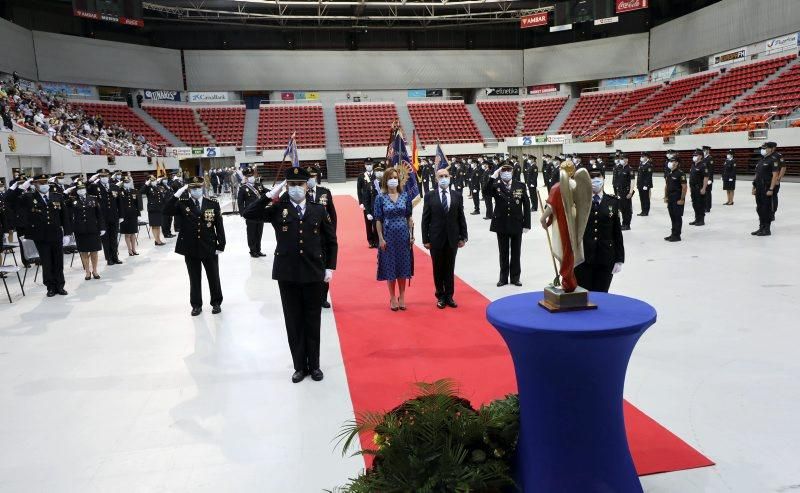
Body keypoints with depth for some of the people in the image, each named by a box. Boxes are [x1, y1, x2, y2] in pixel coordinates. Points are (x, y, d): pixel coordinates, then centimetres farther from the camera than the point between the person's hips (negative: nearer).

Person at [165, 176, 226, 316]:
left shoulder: (213, 203, -2)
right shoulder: (182, 203, -1)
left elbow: (219, 225, -2)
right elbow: (167, 210, -17)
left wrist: (221, 246, -5)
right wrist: (177, 194, -23)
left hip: (210, 248, 0)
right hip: (190, 249, 0)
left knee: (214, 277, 11)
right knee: (194, 279, 11)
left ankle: (216, 303, 27)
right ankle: (196, 305, 24)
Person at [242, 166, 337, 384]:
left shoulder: (318, 210, 4)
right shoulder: (278, 209, 1)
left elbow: (331, 242, 9)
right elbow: (248, 213, -13)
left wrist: (330, 268, 3)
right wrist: (272, 195, -12)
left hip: (314, 274, 0)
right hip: (287, 274, 0)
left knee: (313, 322, 10)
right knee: (293, 322, 8)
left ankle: (314, 365, 24)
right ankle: (300, 366, 22)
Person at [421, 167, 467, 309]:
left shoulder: (457, 196, 4)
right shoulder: (429, 196, -1)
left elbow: (461, 218, 5)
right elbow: (425, 219, -2)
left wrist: (463, 237, 1)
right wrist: (425, 240, -5)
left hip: (452, 239, 1)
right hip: (436, 239, -1)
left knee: (450, 269, 8)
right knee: (438, 269, 8)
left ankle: (449, 296, 18)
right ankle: (440, 297, 19)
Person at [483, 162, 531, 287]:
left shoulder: (520, 186, 1)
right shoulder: (496, 186, -1)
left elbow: (526, 206, 1)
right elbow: (485, 193, -22)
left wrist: (527, 224, -3)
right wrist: (493, 177, -25)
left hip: (517, 225, 0)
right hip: (501, 225, 0)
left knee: (516, 252, 8)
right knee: (503, 253, 9)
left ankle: (515, 277, 19)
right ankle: (503, 277, 19)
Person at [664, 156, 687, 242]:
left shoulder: (680, 173, -13)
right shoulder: (669, 173, 12)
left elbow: (684, 187, -16)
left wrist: (682, 199, -18)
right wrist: (665, 197, 13)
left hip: (678, 200, -8)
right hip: (670, 199, 8)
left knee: (677, 217, -1)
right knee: (672, 217, 13)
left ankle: (677, 235, 4)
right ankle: (673, 234, 21)